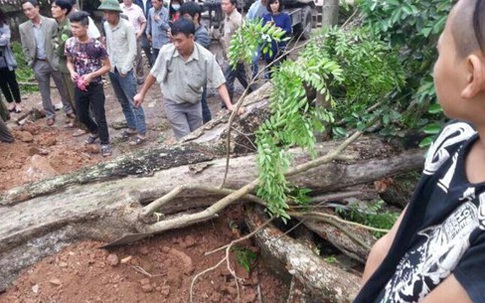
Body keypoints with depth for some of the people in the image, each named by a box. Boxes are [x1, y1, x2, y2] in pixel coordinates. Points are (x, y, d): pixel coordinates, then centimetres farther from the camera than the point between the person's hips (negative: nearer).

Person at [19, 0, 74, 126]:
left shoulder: (51, 22, -7)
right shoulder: (23, 27, -1)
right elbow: (25, 48, 6)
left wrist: (58, 58, -4)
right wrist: (31, 62, 2)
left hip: (54, 61, -1)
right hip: (38, 64, 2)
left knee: (63, 88, 10)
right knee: (44, 91, 9)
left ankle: (69, 109, 28)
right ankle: (50, 114, 21)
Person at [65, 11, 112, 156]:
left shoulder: (97, 45, -16)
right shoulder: (70, 43, -3)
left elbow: (107, 66, -10)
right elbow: (69, 62, 12)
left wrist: (91, 75, -20)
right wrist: (72, 72, -10)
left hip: (95, 86, -5)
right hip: (79, 86, 5)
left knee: (99, 116, 1)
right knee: (81, 115, 17)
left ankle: (104, 143, 19)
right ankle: (95, 131, 45)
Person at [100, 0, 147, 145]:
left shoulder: (127, 26, -13)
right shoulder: (106, 25, 5)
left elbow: (133, 51, -13)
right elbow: (108, 47, 12)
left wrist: (124, 69, -13)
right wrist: (109, 65, 4)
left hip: (125, 70, -6)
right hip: (112, 69, 6)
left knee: (133, 102, -3)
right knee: (123, 101, 14)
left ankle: (141, 133, 3)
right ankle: (132, 127, 27)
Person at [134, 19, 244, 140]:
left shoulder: (206, 56, -22)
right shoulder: (166, 51, -21)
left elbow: (219, 83, -19)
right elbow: (153, 74, -5)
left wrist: (229, 105, -31)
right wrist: (142, 94, 4)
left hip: (194, 104, 2)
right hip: (173, 104, -2)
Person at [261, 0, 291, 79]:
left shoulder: (285, 16, 0)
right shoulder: (265, 16, 8)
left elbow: (289, 30, -4)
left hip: (281, 47, -3)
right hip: (269, 47, 3)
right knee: (270, 69, 9)